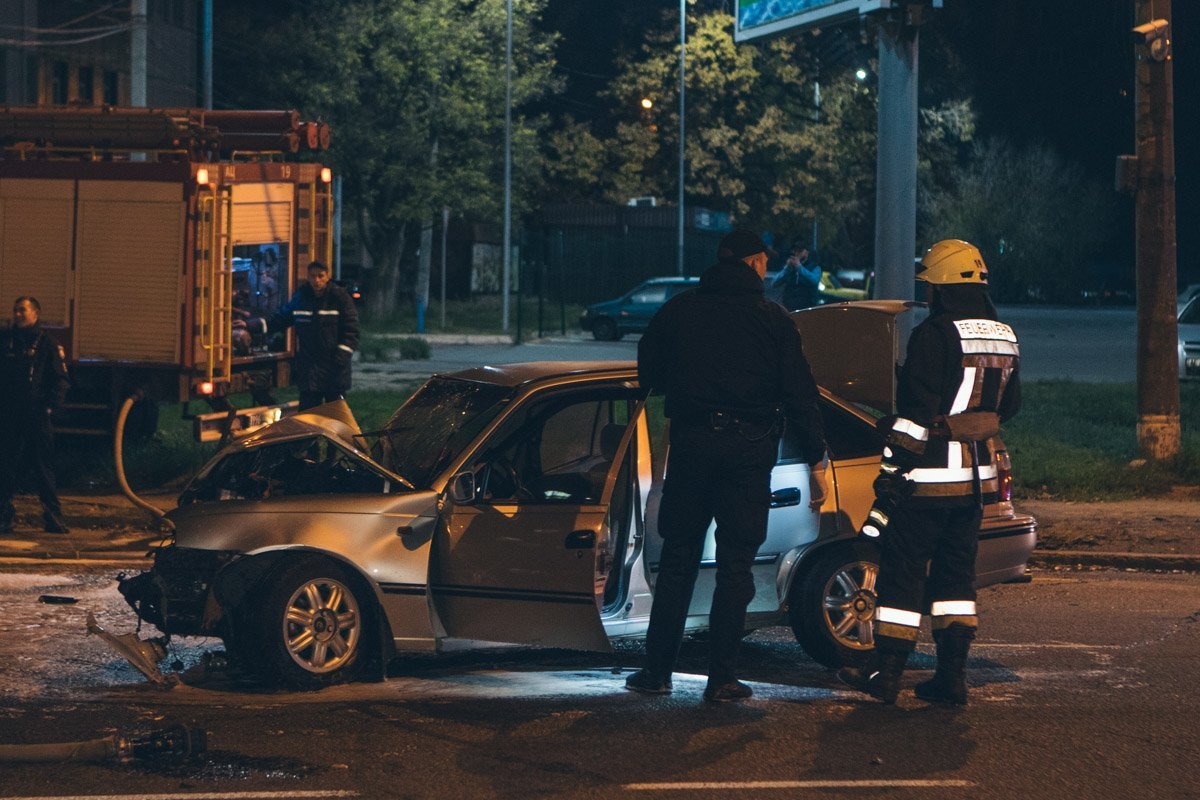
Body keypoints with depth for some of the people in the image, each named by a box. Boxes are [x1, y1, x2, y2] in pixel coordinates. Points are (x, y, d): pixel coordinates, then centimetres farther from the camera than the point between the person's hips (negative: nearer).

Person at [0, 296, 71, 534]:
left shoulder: (47, 345, 5)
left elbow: (61, 380, 4)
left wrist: (50, 405, -8)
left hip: (36, 416, -2)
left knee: (44, 469, -1)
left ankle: (53, 519, 3)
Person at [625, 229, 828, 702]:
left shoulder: (679, 311, 5)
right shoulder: (772, 320, 0)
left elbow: (648, 374, 12)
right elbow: (799, 394, -2)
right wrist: (816, 460, 1)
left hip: (691, 444, 2)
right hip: (749, 448, -2)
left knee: (678, 558, 10)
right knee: (735, 564, 3)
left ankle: (658, 670, 10)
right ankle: (721, 678, 1)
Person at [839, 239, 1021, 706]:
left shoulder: (935, 335, -15)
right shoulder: (1005, 339, 10)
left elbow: (916, 412, -18)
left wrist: (892, 469, -14)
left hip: (930, 475, -7)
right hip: (976, 476, 7)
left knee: (902, 570, 0)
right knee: (956, 572, 12)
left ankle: (886, 672, 3)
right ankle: (952, 675, 9)